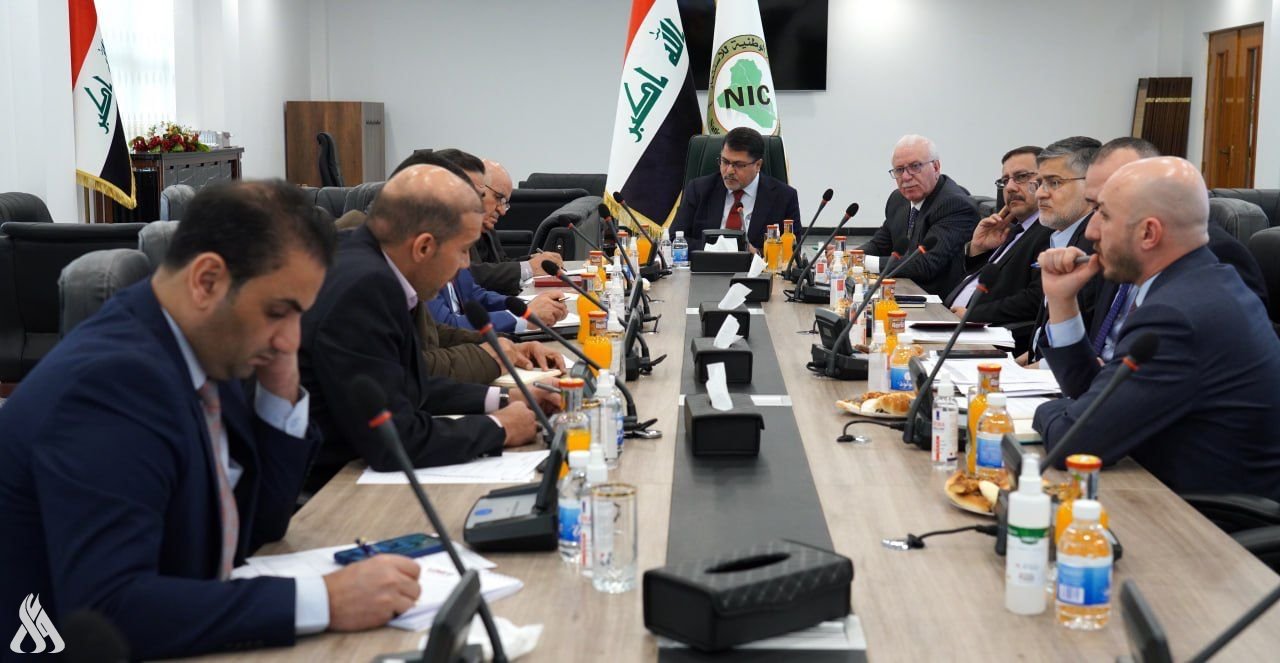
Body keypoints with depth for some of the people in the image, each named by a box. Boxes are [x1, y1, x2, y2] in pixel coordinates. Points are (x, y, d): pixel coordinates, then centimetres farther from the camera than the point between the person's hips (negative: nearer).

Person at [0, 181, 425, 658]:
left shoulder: (201, 351, 1)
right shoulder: (111, 380, -22)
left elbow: (252, 529, 10)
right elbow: (107, 609, -31)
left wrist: (281, 394, -3)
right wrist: (324, 601, -29)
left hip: (183, 643, 7)